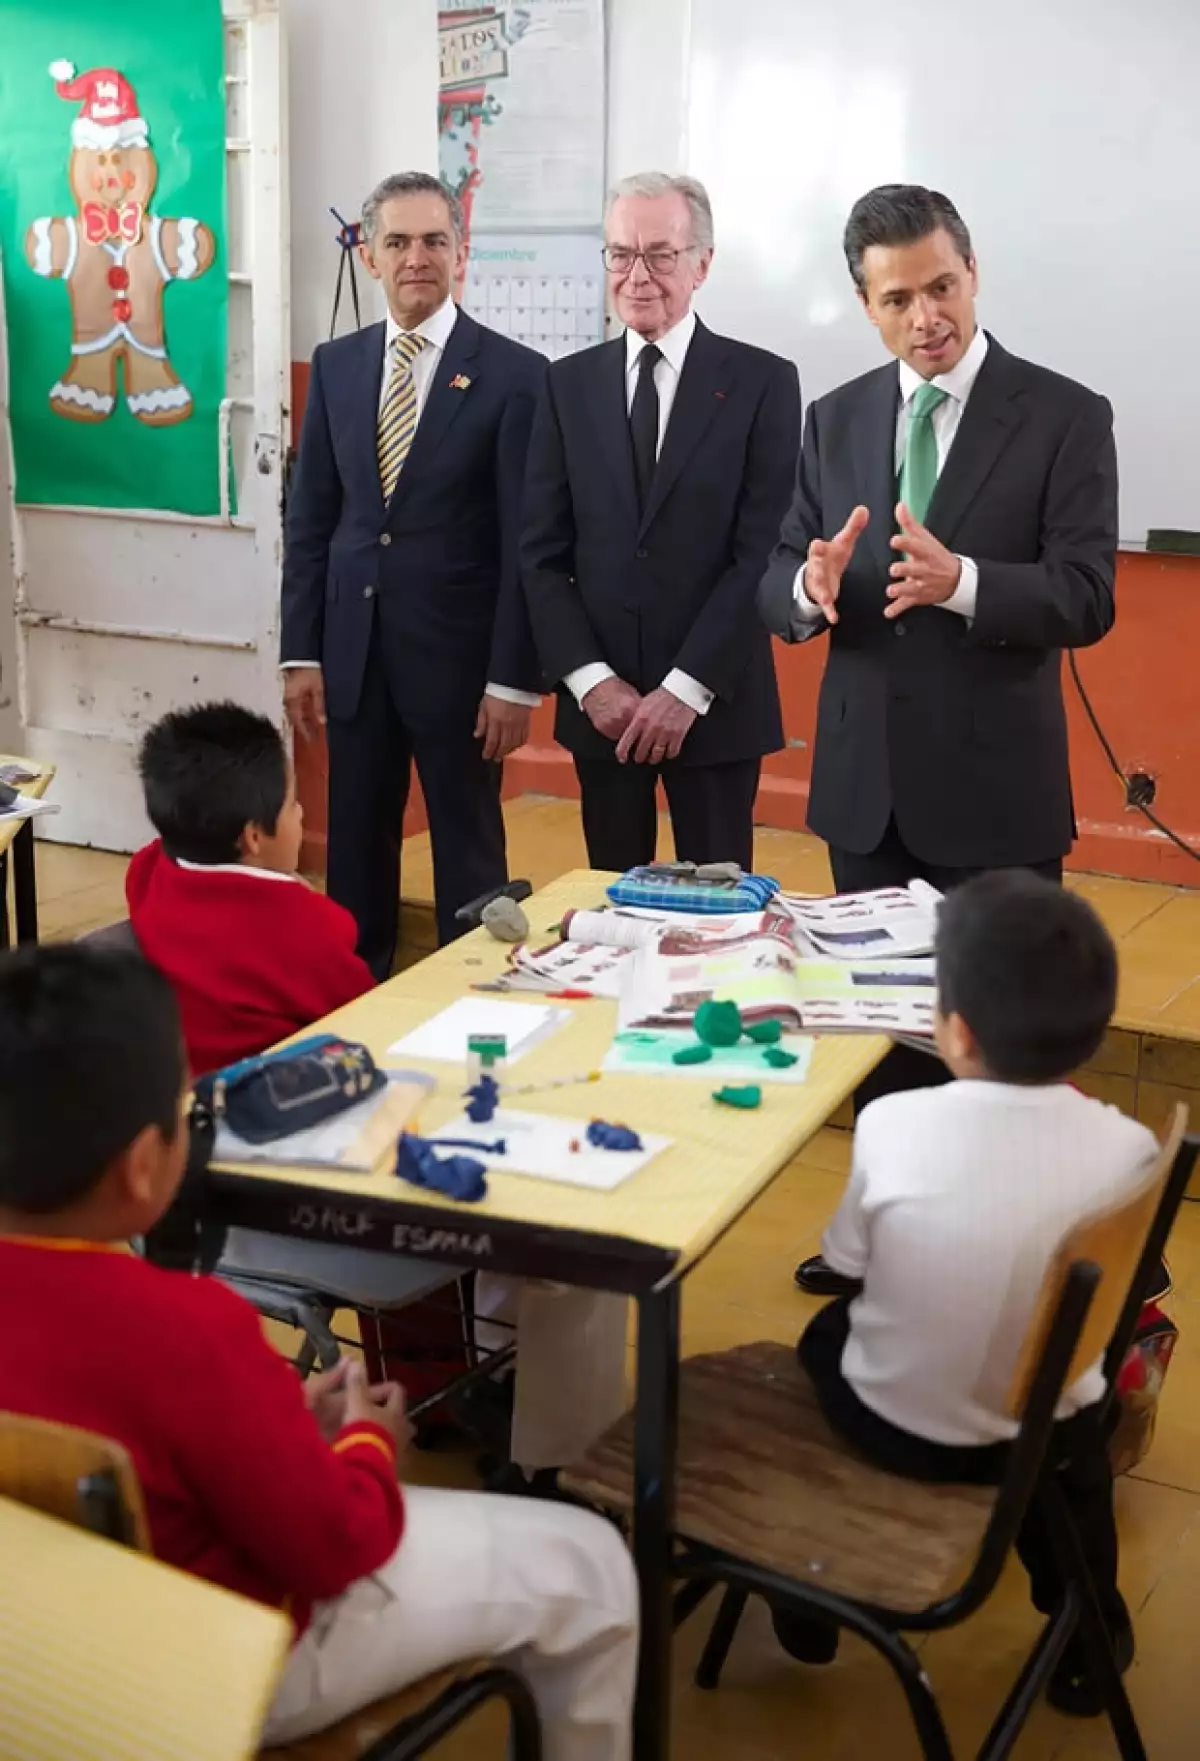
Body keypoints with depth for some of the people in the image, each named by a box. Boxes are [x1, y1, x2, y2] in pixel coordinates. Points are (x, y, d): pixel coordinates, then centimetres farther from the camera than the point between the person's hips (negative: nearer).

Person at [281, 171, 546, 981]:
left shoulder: (514, 374, -6)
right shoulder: (335, 365, 7)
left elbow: (526, 541, -9)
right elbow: (309, 518, 9)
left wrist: (515, 678, -12)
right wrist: (301, 651, 4)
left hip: (457, 651, -4)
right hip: (353, 647, 4)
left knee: (468, 852, 7)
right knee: (355, 845, 13)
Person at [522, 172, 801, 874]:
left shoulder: (763, 382, -2)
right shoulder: (570, 383, 8)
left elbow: (762, 552, -8)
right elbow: (543, 553, 4)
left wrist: (686, 688, -13)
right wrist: (591, 679, -7)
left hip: (715, 704, -2)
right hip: (600, 705, 3)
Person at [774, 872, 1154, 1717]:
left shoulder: (893, 1124, -26)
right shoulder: (1128, 1148, -22)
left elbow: (846, 1263, -8)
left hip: (893, 1423, -1)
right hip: (1040, 1436, 1)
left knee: (827, 1333, 32)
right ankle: (1087, 1636, 48)